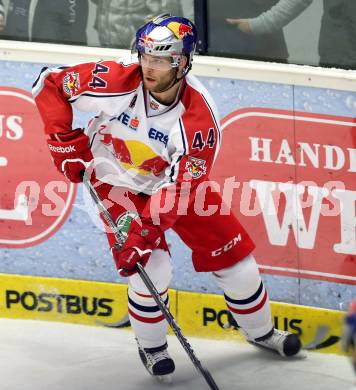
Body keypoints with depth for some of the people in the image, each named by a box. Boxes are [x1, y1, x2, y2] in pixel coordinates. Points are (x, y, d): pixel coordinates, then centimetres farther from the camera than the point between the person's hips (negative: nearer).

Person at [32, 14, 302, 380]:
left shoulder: (200, 119, -32)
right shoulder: (115, 82, -30)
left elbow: (178, 187, -33)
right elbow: (49, 83, -17)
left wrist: (145, 231, -42)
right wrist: (63, 140, -22)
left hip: (177, 179, 1)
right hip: (117, 182, -1)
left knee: (233, 254, 4)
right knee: (151, 267, -17)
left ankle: (260, 331, 32)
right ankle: (151, 347, 11)